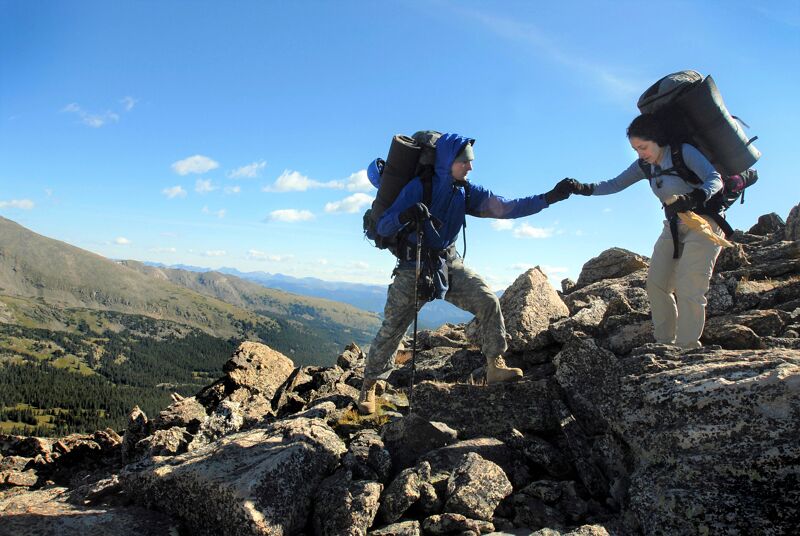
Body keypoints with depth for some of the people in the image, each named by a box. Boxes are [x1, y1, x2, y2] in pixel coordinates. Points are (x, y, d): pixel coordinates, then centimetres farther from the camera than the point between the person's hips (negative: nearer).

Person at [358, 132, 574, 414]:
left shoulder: (467, 192, -2)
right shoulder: (418, 188, -15)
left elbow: (507, 208, -8)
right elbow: (382, 227, -18)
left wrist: (549, 198, -16)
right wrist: (405, 216, -40)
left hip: (449, 263, 4)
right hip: (413, 265, -4)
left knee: (488, 301, -15)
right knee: (391, 329, -1)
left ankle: (495, 366, -5)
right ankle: (369, 386, 17)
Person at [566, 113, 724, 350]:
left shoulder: (684, 152, -14)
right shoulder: (644, 166, 4)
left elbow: (715, 179, -24)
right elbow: (615, 184, 3)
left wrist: (694, 198, -44)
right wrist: (586, 188, -13)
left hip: (703, 223, -7)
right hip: (673, 227, 7)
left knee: (688, 288, -15)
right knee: (656, 284, -3)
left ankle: (687, 348, -7)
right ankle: (665, 343, 5)